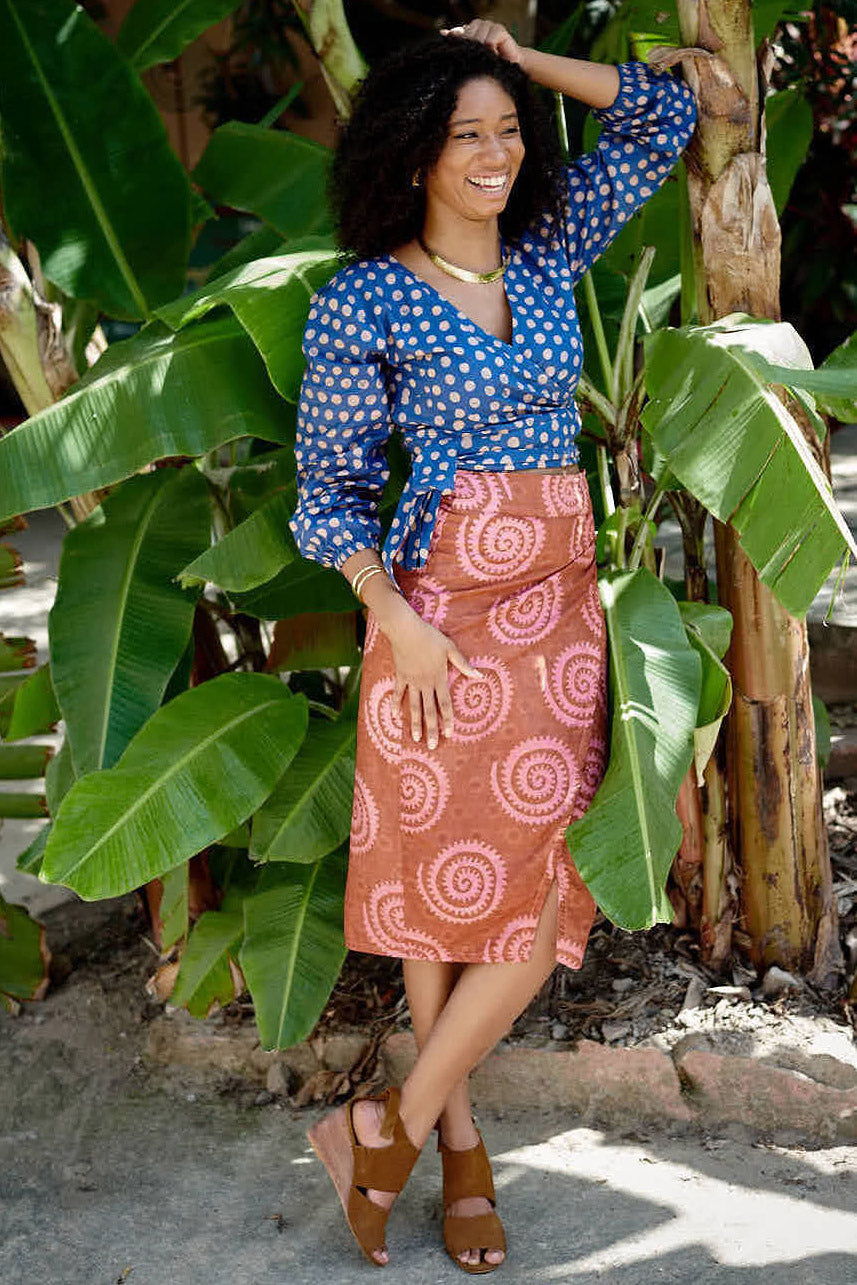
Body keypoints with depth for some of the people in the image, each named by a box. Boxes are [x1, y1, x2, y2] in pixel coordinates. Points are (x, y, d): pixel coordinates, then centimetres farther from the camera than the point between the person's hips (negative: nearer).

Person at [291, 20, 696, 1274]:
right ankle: (454, 1135, 16)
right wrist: (397, 624, -13)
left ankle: (395, 1126, 13)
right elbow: (329, 487, -2)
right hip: (440, 606, -4)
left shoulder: (552, 247, 7)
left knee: (545, 882, 1)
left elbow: (664, 117, 11)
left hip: (559, 604, 5)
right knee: (443, 868, 0)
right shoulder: (361, 304, -6)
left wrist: (520, 60, 4)